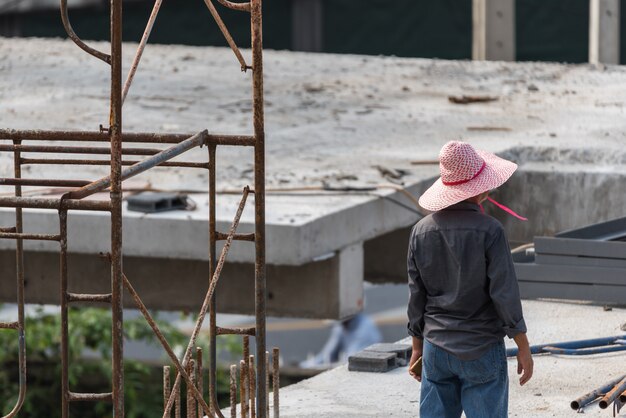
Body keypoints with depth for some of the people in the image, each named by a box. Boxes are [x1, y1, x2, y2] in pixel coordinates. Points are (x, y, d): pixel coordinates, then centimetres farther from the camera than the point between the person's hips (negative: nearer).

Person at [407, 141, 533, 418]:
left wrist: (417, 346, 18)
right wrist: (523, 348, -5)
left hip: (436, 348, 5)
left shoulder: (422, 231, 1)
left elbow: (416, 296, 7)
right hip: (482, 350, -4)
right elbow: (505, 293, -13)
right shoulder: (488, 231, -14)